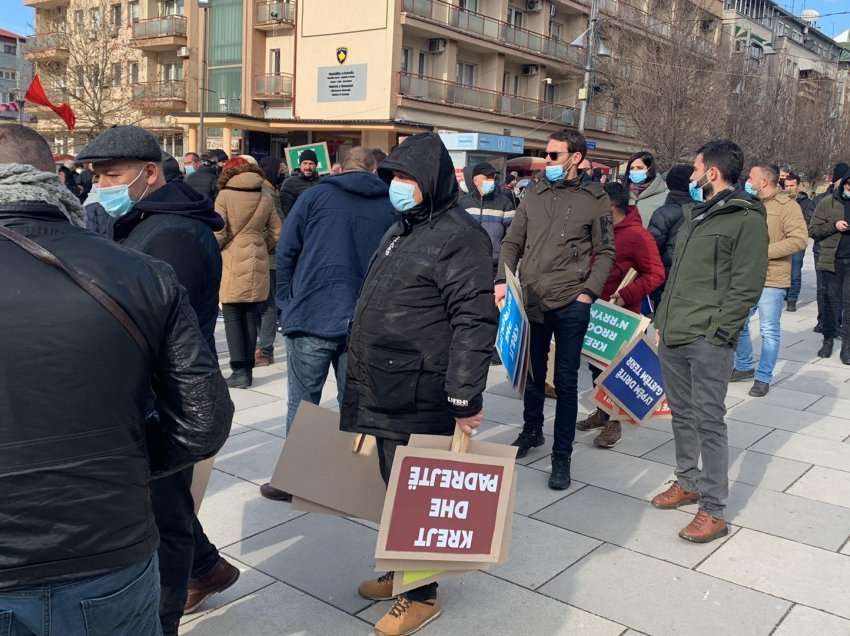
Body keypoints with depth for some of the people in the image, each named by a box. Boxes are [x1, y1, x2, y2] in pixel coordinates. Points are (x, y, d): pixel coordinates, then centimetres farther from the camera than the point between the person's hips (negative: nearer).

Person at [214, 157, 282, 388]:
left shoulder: (225, 196, -7)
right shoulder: (266, 198, 5)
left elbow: (218, 233, -10)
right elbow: (277, 232, 7)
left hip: (233, 264, -4)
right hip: (258, 264, 4)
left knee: (233, 317, 2)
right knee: (251, 317, 12)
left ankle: (240, 371, -1)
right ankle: (247, 369, 17)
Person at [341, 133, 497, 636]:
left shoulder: (458, 236, -14)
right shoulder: (402, 231, 16)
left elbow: (475, 322, -20)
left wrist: (465, 398, -22)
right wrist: (364, 379, 24)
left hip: (420, 401, -9)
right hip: (383, 394, 9)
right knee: (394, 486, 18)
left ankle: (421, 594, 20)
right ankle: (401, 570, 36)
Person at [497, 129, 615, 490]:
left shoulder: (595, 200, -1)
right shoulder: (534, 194, 8)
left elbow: (605, 253, 0)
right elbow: (512, 242, 10)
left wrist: (589, 292, -11)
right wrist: (502, 280, -3)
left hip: (571, 305, -3)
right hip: (531, 301, 4)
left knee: (566, 380, 3)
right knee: (533, 372, 17)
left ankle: (562, 454, 12)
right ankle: (531, 431, 37)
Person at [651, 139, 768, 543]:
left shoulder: (746, 218, -9)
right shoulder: (696, 214, 17)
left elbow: (746, 287, -13)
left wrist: (716, 333, -17)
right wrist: (663, 320, 15)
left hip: (708, 341, -8)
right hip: (673, 336, 8)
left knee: (708, 421, -3)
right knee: (681, 413, 17)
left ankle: (713, 511, 6)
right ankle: (688, 483, 33)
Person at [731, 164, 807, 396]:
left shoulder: (787, 205, -8)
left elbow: (799, 239, -17)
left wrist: (764, 251, -20)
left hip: (771, 278, -7)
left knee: (769, 330, 1)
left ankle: (763, 377, 11)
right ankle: (744, 366, 31)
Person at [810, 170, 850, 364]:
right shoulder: (827, 203, 3)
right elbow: (813, 230, 2)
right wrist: (834, 226, -13)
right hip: (831, 260, -1)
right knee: (832, 302, 7)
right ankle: (828, 339, 17)